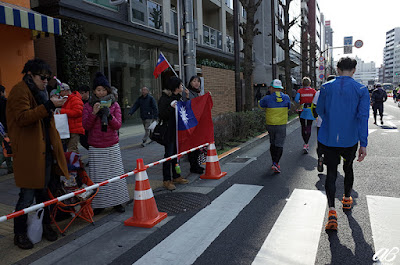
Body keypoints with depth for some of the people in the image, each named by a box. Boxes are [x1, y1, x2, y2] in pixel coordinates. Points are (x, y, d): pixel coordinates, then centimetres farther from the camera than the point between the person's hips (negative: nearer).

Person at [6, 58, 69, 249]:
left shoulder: (40, 92, 19)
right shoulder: (19, 91, -9)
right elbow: (22, 117, -22)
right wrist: (49, 105, -27)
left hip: (45, 150, 9)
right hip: (28, 153, -9)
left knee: (43, 190, 17)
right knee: (27, 195, -1)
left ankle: (45, 225, 29)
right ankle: (19, 234, 15)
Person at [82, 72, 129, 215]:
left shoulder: (114, 105, 5)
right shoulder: (88, 106, 4)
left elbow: (118, 125, -2)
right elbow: (86, 125, -4)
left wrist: (109, 115, -20)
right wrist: (93, 113, -19)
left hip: (112, 146, 1)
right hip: (95, 148, 0)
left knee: (115, 173, 3)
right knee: (97, 176, -1)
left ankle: (117, 201, 15)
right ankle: (99, 204, 10)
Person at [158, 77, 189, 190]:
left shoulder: (178, 97, 13)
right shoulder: (165, 98, -12)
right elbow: (162, 115, -19)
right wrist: (171, 107, -31)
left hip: (178, 130, 8)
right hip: (169, 131, -8)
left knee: (176, 153, 14)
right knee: (169, 154, -4)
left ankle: (176, 176, 26)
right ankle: (166, 180, 4)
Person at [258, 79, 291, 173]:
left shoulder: (267, 98, -11)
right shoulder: (286, 98, -3)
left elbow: (260, 104, 9)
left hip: (270, 124, 0)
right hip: (281, 125, 0)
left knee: (273, 144, 16)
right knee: (279, 144, 2)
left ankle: (274, 162, 23)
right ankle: (276, 163, -13)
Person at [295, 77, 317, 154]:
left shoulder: (300, 91, -2)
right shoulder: (313, 91, 0)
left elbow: (296, 99, -14)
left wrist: (299, 102, 6)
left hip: (302, 111, 0)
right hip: (310, 111, 0)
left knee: (303, 127, 13)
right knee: (308, 128, 4)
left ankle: (306, 144, 19)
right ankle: (306, 144, -9)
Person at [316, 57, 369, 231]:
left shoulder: (326, 87, -3)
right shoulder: (361, 90, -6)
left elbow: (320, 111, 7)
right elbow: (363, 117, -11)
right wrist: (363, 144, -10)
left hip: (328, 139, 0)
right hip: (350, 140, 1)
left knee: (331, 172, 3)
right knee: (348, 168, 22)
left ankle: (332, 211, -8)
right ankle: (347, 200, 43)